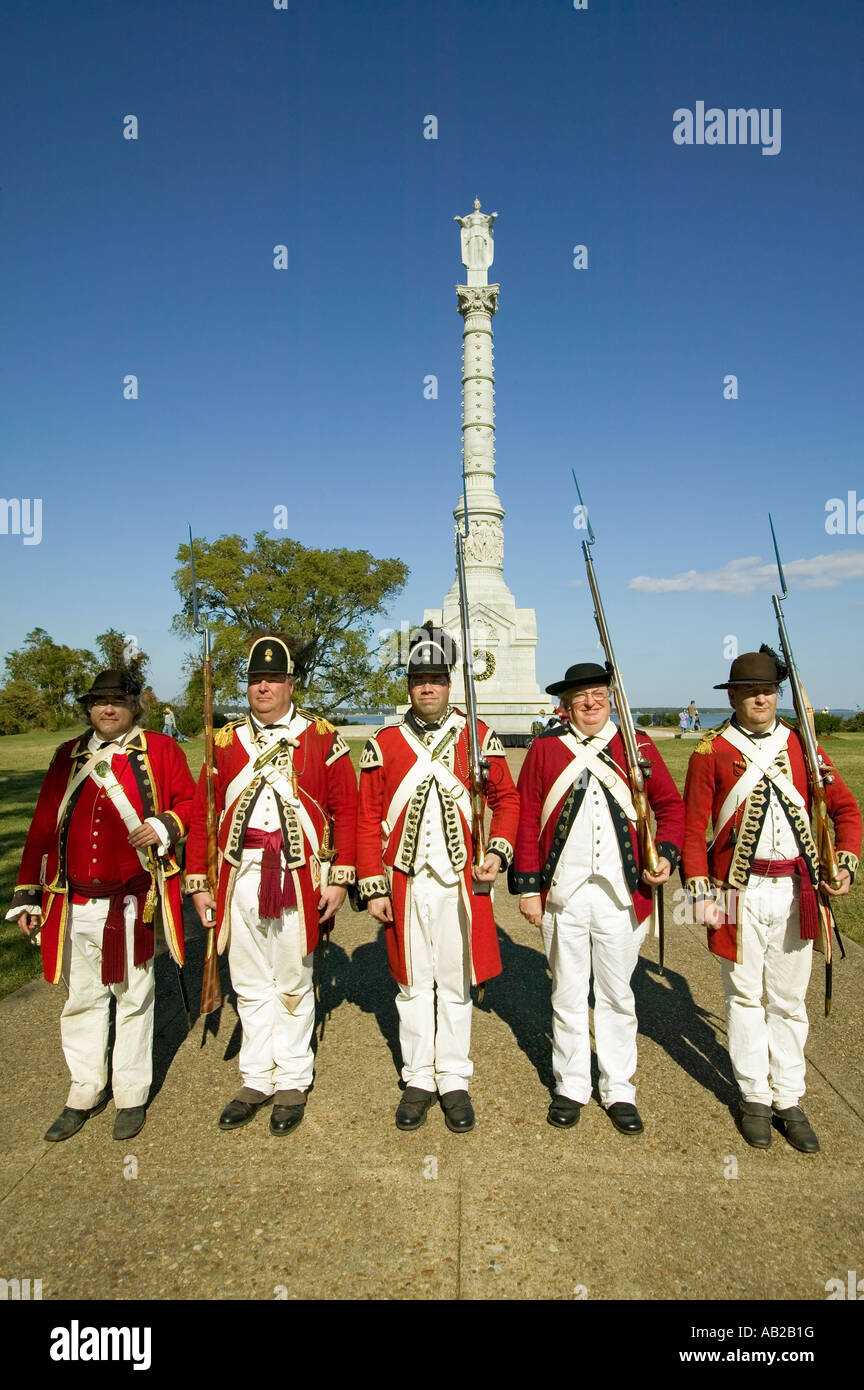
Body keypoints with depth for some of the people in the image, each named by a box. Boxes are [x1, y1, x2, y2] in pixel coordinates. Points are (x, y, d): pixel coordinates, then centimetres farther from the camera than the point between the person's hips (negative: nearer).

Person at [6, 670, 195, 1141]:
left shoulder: (160, 750, -1)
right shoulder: (68, 757, 8)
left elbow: (191, 802, 3)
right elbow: (43, 827, 10)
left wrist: (165, 827, -18)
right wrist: (27, 893, 8)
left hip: (133, 902, -3)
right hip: (75, 904, 3)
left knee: (134, 997, 10)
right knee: (82, 998, 15)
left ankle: (132, 1096, 27)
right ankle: (85, 1093, 33)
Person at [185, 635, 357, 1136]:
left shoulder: (322, 739, -1)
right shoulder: (226, 740, 7)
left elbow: (346, 809, -2)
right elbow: (203, 813, 8)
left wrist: (339, 878, -7)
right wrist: (199, 883, 5)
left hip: (298, 879, -3)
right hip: (241, 878, 3)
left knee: (293, 983, 8)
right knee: (251, 983, 13)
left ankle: (293, 1081, 25)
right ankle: (257, 1079, 29)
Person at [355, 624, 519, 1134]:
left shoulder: (478, 736, 2)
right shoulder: (384, 744, 2)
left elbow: (507, 798, 8)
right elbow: (369, 819, 2)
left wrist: (497, 852, -6)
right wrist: (373, 887, -2)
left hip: (461, 882, 0)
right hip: (406, 882, 1)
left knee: (456, 983, 9)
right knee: (412, 982, 11)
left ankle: (455, 1082, 25)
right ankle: (418, 1079, 27)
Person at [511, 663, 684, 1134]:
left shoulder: (637, 745, 3)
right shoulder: (544, 749, 1)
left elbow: (671, 806, 9)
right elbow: (528, 819, 1)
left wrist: (667, 853, -8)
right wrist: (528, 886, -2)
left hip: (622, 895, 1)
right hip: (562, 895, 0)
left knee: (617, 995, 13)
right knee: (568, 995, 11)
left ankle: (619, 1091, 29)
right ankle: (570, 1088, 28)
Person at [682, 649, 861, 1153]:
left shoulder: (801, 745, 5)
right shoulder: (711, 751, -3)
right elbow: (694, 826, -4)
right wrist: (701, 892, -9)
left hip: (796, 890, 3)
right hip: (740, 890, -2)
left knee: (789, 999, 12)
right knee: (745, 995, 9)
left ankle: (789, 1100, 25)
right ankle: (755, 1097, 24)